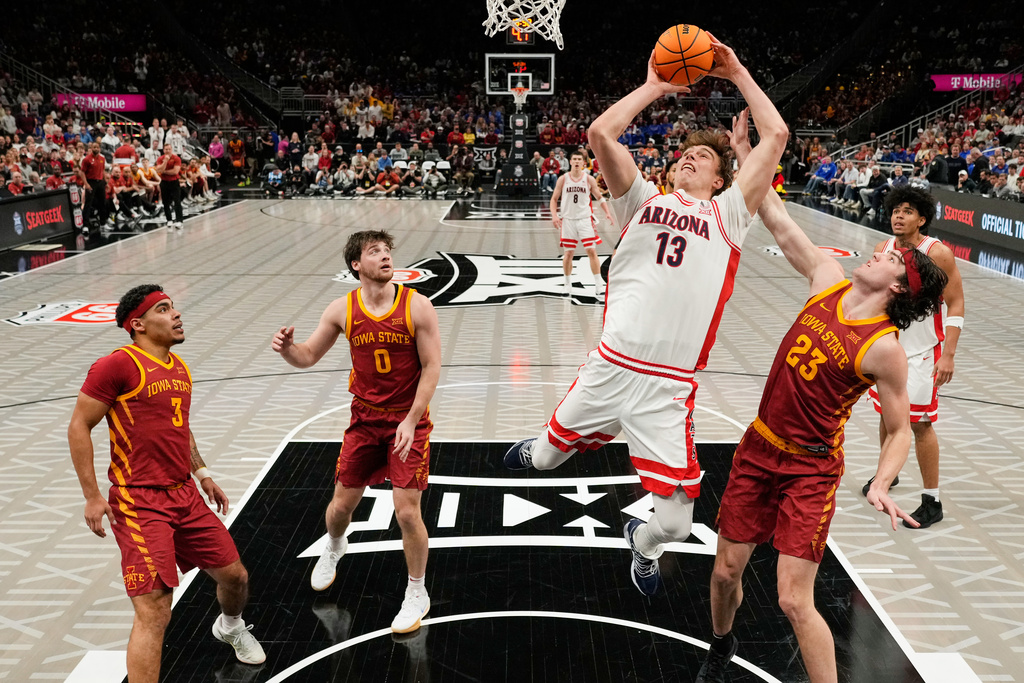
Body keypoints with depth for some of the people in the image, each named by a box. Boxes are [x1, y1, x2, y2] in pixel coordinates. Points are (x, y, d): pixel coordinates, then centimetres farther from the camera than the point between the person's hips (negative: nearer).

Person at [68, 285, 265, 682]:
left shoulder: (180, 369, 13)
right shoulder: (119, 365, -13)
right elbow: (79, 427, -10)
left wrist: (202, 474, 22)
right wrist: (92, 496, -12)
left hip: (185, 496, 8)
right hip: (139, 504, -8)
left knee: (234, 576, 16)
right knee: (154, 613, -13)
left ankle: (230, 627, 49)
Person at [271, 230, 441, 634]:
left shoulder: (417, 306, -13)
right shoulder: (342, 310, -5)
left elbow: (431, 367, -11)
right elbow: (308, 357, 4)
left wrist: (411, 421, -17)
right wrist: (286, 348, -20)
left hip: (408, 421, -3)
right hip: (365, 419, 3)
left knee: (407, 512, -8)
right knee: (342, 504, 12)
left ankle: (417, 595, 16)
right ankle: (334, 548, 50)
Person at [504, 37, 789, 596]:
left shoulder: (728, 214, 10)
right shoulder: (644, 200, 13)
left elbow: (776, 136, 6)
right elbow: (600, 132, 0)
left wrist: (737, 73, 13)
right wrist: (654, 87, 9)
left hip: (669, 388, -1)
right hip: (610, 367, 1)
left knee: (676, 522, -2)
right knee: (548, 456, 19)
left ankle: (642, 542, 36)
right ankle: (534, 451, 59)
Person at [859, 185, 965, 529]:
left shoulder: (938, 253, -17)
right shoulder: (883, 249, 0)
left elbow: (956, 304, -13)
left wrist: (948, 355, -19)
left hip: (923, 351, -5)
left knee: (919, 423, -4)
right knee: (886, 412, 16)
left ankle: (932, 502, 8)